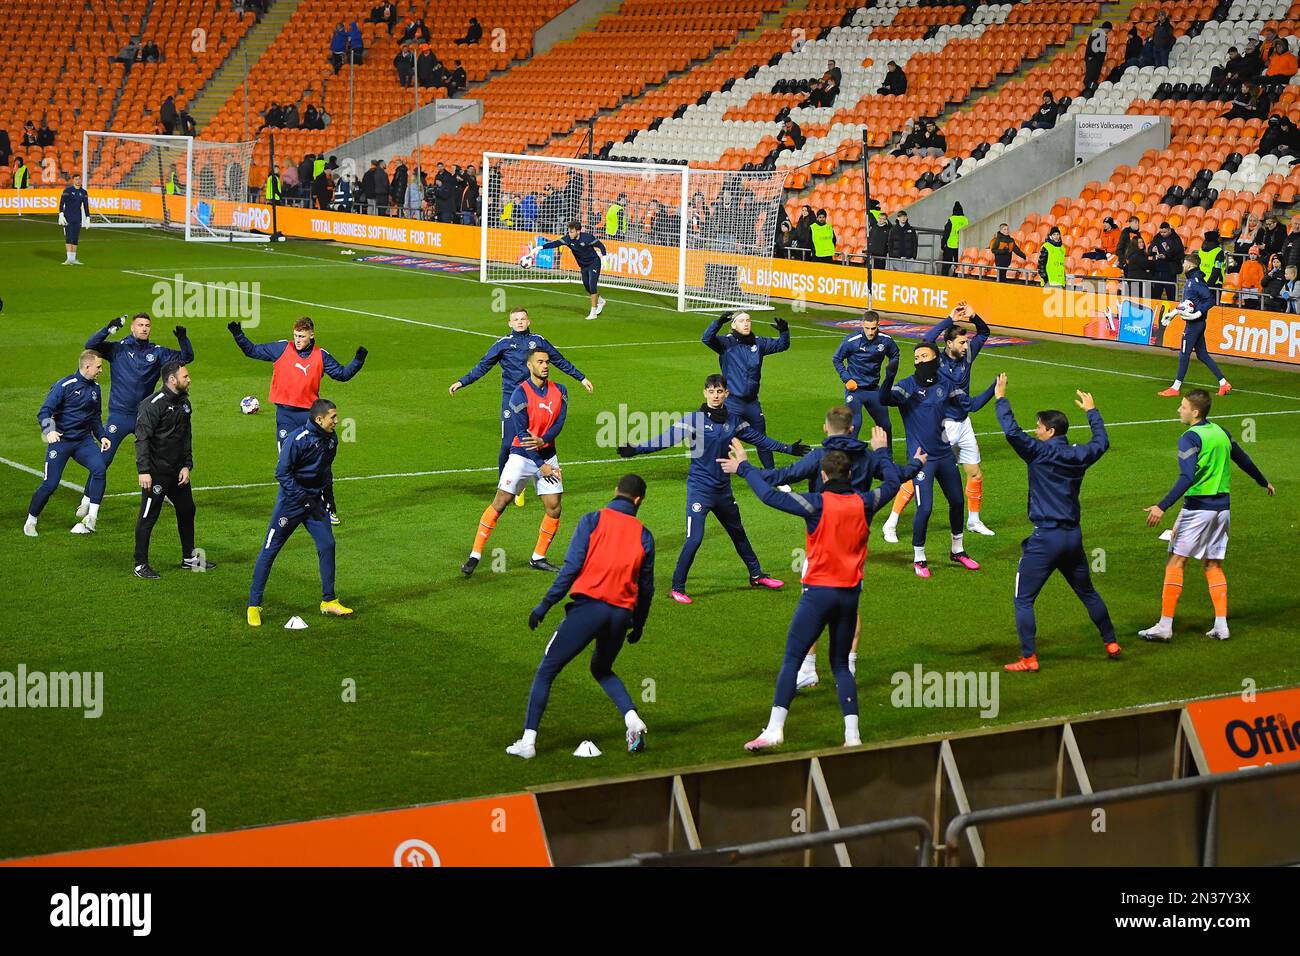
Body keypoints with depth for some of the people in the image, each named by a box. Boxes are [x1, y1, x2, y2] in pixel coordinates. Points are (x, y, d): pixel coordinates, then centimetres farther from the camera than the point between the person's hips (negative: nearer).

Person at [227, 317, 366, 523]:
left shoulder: (321, 356, 2)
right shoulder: (282, 348, 1)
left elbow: (342, 374, 8)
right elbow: (253, 351, 7)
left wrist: (358, 361, -6)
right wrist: (238, 335, -5)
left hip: (310, 414, 0)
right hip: (286, 415, 0)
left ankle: (329, 507, 10)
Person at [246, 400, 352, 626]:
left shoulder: (331, 439, 2)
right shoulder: (298, 440, -21)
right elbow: (282, 473, -19)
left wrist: (327, 491, 11)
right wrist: (305, 499, -19)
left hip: (316, 500, 6)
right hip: (291, 501, -6)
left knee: (327, 545, 0)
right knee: (270, 550, -2)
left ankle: (328, 601, 13)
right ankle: (254, 605, 5)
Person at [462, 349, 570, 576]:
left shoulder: (559, 391, 4)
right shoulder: (521, 393, -12)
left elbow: (559, 423, -5)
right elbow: (521, 433, -13)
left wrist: (542, 441, -26)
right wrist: (541, 465, -14)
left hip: (547, 455, 5)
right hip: (522, 456, -5)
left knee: (554, 508, -1)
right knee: (500, 503, -9)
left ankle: (538, 558, 15)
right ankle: (475, 556, -5)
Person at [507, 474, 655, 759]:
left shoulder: (593, 520, 2)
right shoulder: (644, 535, 11)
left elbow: (572, 566, -6)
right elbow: (646, 587, 15)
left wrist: (545, 604, -3)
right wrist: (638, 625, 27)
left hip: (589, 606, -4)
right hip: (622, 614, 4)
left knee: (546, 671, 7)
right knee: (602, 669, 29)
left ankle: (528, 741, 2)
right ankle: (632, 718, 5)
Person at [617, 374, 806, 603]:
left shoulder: (733, 420, 4)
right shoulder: (694, 419, -11)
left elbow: (758, 438, 16)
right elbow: (667, 438, -20)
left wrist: (788, 449, 21)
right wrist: (634, 449, -32)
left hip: (723, 489, 6)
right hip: (699, 488, -5)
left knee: (738, 533, 21)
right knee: (694, 539, -14)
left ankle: (756, 575, 38)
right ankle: (677, 587, -2)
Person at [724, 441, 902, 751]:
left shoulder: (817, 503, -11)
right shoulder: (864, 503, 2)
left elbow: (770, 495, -12)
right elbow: (892, 482, 22)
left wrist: (744, 467, 1)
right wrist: (881, 452, 38)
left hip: (818, 592, -4)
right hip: (850, 594, 4)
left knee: (791, 659, -1)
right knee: (841, 664, 14)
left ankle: (775, 729, -10)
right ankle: (852, 734, 5)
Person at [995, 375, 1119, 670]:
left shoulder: (1039, 453, -11)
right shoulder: (1079, 456, 5)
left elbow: (1011, 431, -20)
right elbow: (1102, 441, 25)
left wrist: (1001, 398, -7)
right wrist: (1092, 410, 39)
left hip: (1045, 538, -6)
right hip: (1073, 536, 6)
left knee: (1023, 600, -2)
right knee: (1088, 593, 23)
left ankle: (1028, 659, -8)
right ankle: (1111, 643, 30)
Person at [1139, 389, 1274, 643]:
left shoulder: (1190, 438, -13)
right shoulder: (1220, 432, 10)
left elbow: (1186, 478, -24)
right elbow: (1243, 460, 23)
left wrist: (1162, 507, -29)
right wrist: (1264, 482, 40)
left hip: (1198, 507, -7)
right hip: (1222, 507, 7)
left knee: (1176, 563, -3)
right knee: (1214, 565, 14)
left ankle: (1165, 626, -6)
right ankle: (1221, 624, 8)